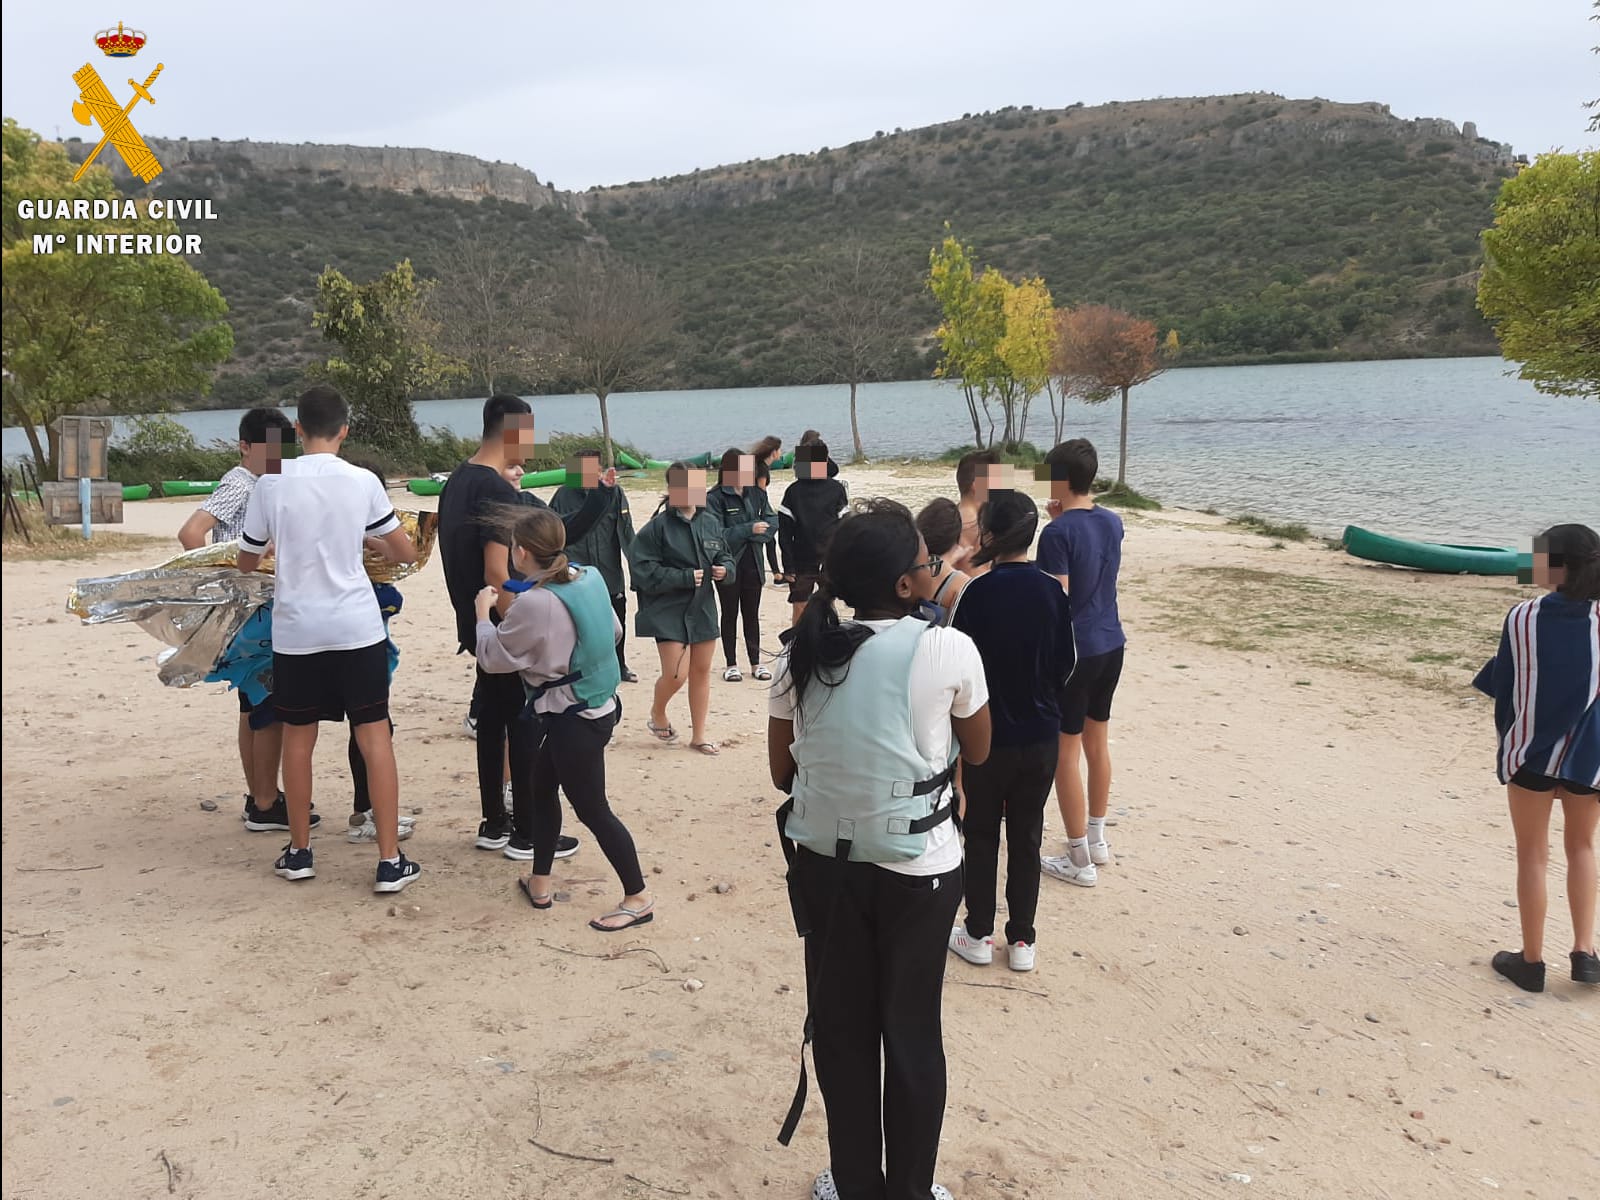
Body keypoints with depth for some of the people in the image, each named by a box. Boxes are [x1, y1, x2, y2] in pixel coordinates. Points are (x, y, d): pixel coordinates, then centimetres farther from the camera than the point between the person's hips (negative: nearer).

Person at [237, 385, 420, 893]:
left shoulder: (272, 483, -3)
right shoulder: (363, 482, -4)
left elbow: (247, 561, 8)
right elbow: (406, 553, 3)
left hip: (295, 631, 1)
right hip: (357, 628, -1)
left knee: (298, 737, 14)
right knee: (374, 736, 3)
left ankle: (299, 852, 26)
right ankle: (390, 861, 3)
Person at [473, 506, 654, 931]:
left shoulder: (534, 603, -24)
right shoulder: (591, 577, -2)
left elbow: (493, 658, -12)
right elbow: (615, 631, 11)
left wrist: (483, 611, 3)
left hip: (572, 720, -9)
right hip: (600, 704, 9)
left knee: (592, 809, 4)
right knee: (542, 786, 22)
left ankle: (638, 897, 14)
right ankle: (539, 881, 33)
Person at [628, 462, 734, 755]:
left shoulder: (711, 523, 3)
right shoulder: (658, 526, -12)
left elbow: (724, 557, 16)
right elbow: (642, 568, -16)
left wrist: (724, 569, -8)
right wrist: (685, 577, -20)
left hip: (703, 608, 5)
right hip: (669, 611, -5)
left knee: (701, 671, 11)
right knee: (675, 674, -9)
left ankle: (698, 735, 25)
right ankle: (657, 713, 24)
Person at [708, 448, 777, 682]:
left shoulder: (756, 494, 4)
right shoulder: (715, 498, -10)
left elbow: (772, 521, 0)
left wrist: (756, 534, -17)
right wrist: (749, 529, -20)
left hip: (752, 564, 4)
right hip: (728, 566, -4)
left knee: (752, 614, 12)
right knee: (730, 615, 8)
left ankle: (756, 663, 22)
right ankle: (731, 665, 18)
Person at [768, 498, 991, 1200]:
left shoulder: (801, 653, -5)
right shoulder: (948, 649, -14)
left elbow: (782, 770, 3)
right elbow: (977, 751, 1)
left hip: (823, 863, 3)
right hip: (918, 869, -2)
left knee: (841, 1028, 16)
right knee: (911, 1032, 14)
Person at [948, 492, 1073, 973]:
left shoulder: (977, 593, -17)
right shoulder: (1052, 591, -6)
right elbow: (1065, 665, 2)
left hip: (988, 735, -3)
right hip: (1040, 735, 3)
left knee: (982, 835, 13)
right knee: (1027, 838, 13)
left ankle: (978, 934, 22)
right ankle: (1022, 940, 21)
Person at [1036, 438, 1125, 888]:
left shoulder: (1057, 533, -18)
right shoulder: (1112, 522, 5)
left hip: (1073, 650, -8)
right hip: (1111, 644, 8)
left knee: (1064, 751, 2)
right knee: (1097, 741, 19)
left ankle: (1079, 860, 8)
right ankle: (1096, 839, 31)